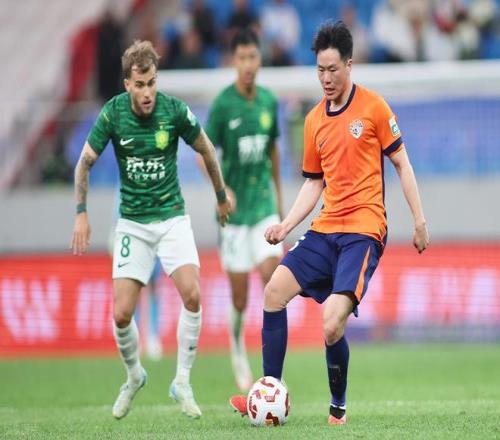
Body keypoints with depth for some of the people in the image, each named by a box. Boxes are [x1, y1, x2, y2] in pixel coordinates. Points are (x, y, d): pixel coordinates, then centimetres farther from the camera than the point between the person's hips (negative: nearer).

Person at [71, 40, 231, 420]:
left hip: (172, 217, -1)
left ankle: (182, 382, -5)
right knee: (121, 313, -7)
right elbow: (85, 162, 3)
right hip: (132, 223, 1)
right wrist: (81, 213, -1)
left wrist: (222, 195, 17)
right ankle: (134, 377, 22)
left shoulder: (175, 110, -12)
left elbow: (206, 150, 6)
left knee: (192, 294, -22)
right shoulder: (113, 113, -10)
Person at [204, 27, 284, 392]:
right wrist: (222, 189, -23)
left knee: (272, 273, -13)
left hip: (264, 202, 3)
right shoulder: (222, 105, -10)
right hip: (234, 209, -3)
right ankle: (238, 350, 27)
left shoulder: (269, 101, 3)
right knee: (240, 296, 1)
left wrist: (279, 196, 21)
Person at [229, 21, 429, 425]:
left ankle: (338, 408, 1)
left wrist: (420, 220, -2)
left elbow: (401, 163, 2)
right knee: (275, 291, -7)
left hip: (364, 230, -6)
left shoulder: (373, 106, -3)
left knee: (332, 324, -21)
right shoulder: (314, 121, 12)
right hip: (326, 228, 6)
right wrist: (286, 225, 6)